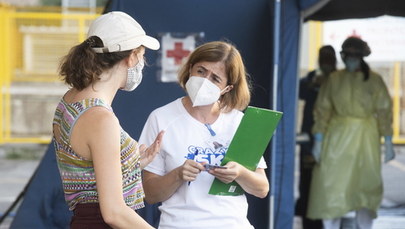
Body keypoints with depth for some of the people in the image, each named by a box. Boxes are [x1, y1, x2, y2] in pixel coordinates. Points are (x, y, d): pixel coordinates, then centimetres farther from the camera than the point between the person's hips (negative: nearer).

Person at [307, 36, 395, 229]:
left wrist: (388, 143, -3)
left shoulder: (374, 80, 0)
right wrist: (318, 141, -2)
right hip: (338, 139, 0)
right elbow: (322, 110, 3)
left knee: (366, 187, 3)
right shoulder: (334, 79, 2)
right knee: (332, 186, -2)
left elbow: (384, 111, 1)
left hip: (365, 139, 0)